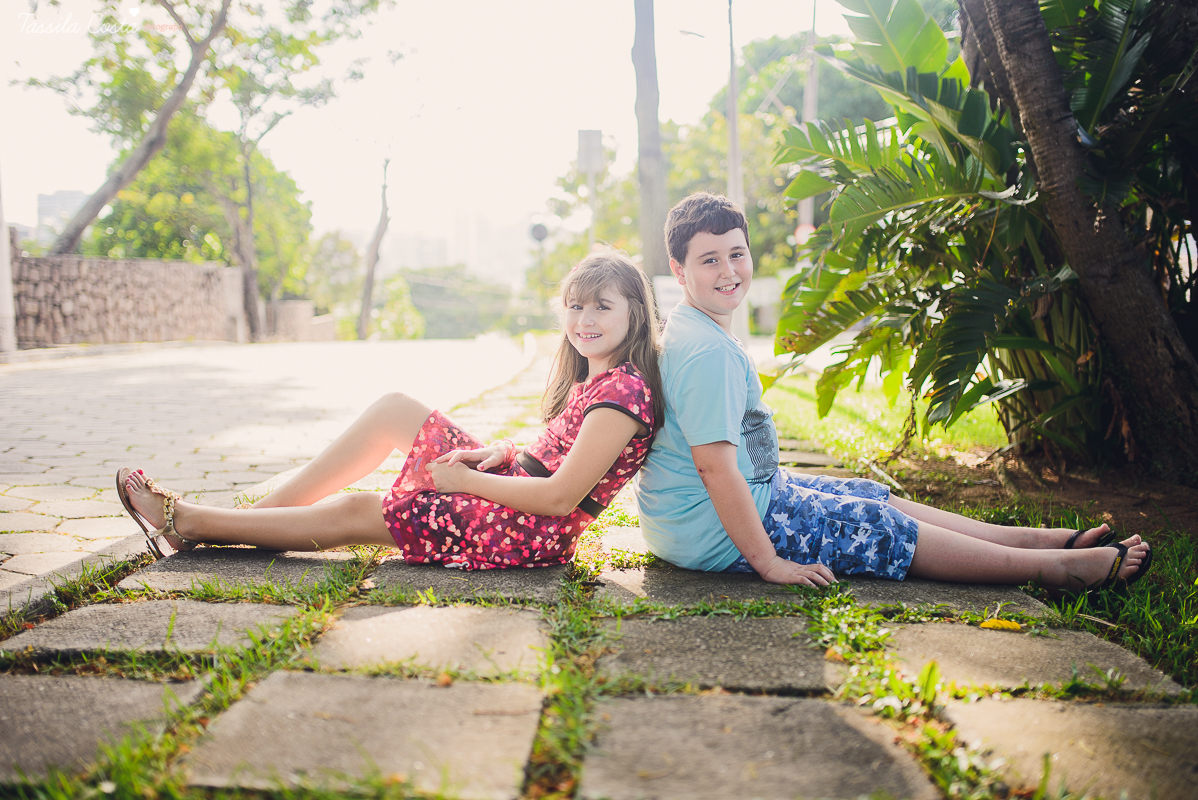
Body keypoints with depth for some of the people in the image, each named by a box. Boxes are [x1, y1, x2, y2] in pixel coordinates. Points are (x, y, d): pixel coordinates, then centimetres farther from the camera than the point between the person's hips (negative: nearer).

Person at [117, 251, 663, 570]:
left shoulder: (623, 391, -19)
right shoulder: (593, 377, 11)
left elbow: (561, 496, -24)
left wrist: (464, 479, -14)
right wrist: (507, 451, -1)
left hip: (528, 534, -9)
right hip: (514, 493, 9)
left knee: (355, 512, -3)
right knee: (394, 410, 5)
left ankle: (189, 521, 15)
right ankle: (256, 514, 9)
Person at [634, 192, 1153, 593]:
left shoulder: (692, 331, 10)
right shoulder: (708, 351, -25)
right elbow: (716, 466, -28)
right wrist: (767, 561, -24)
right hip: (710, 532, -11)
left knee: (876, 498, 13)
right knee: (882, 528, -5)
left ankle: (1045, 538, 19)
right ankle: (1066, 567, 5)